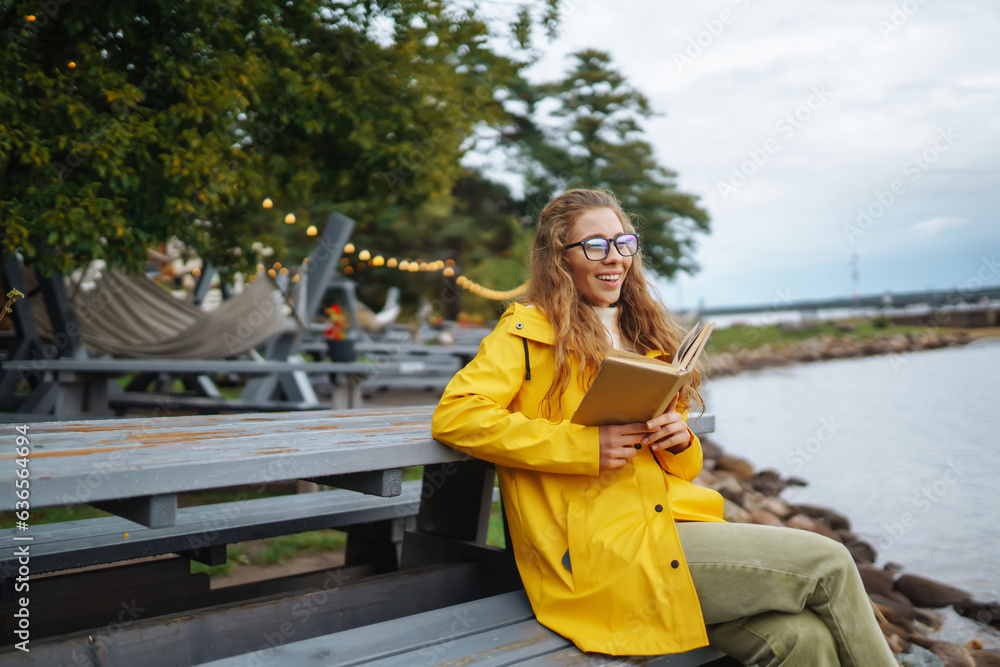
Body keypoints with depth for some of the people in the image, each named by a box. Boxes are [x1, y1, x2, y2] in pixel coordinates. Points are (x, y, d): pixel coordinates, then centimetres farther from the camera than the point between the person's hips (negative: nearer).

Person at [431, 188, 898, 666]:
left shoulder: (641, 337, 20)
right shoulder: (528, 330, -1)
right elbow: (454, 415, -16)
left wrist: (679, 440, -3)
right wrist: (584, 444, -21)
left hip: (667, 519, 6)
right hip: (604, 550, -6)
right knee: (828, 564, -10)